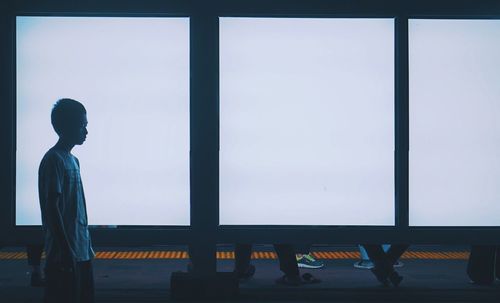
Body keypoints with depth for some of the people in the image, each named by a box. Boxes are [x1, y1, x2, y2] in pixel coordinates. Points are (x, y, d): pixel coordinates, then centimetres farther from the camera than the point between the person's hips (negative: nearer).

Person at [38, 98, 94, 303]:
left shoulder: (73, 161, 15)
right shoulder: (53, 160, -13)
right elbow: (52, 209, -18)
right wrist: (66, 251, -20)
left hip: (81, 252, 9)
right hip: (63, 255, -9)